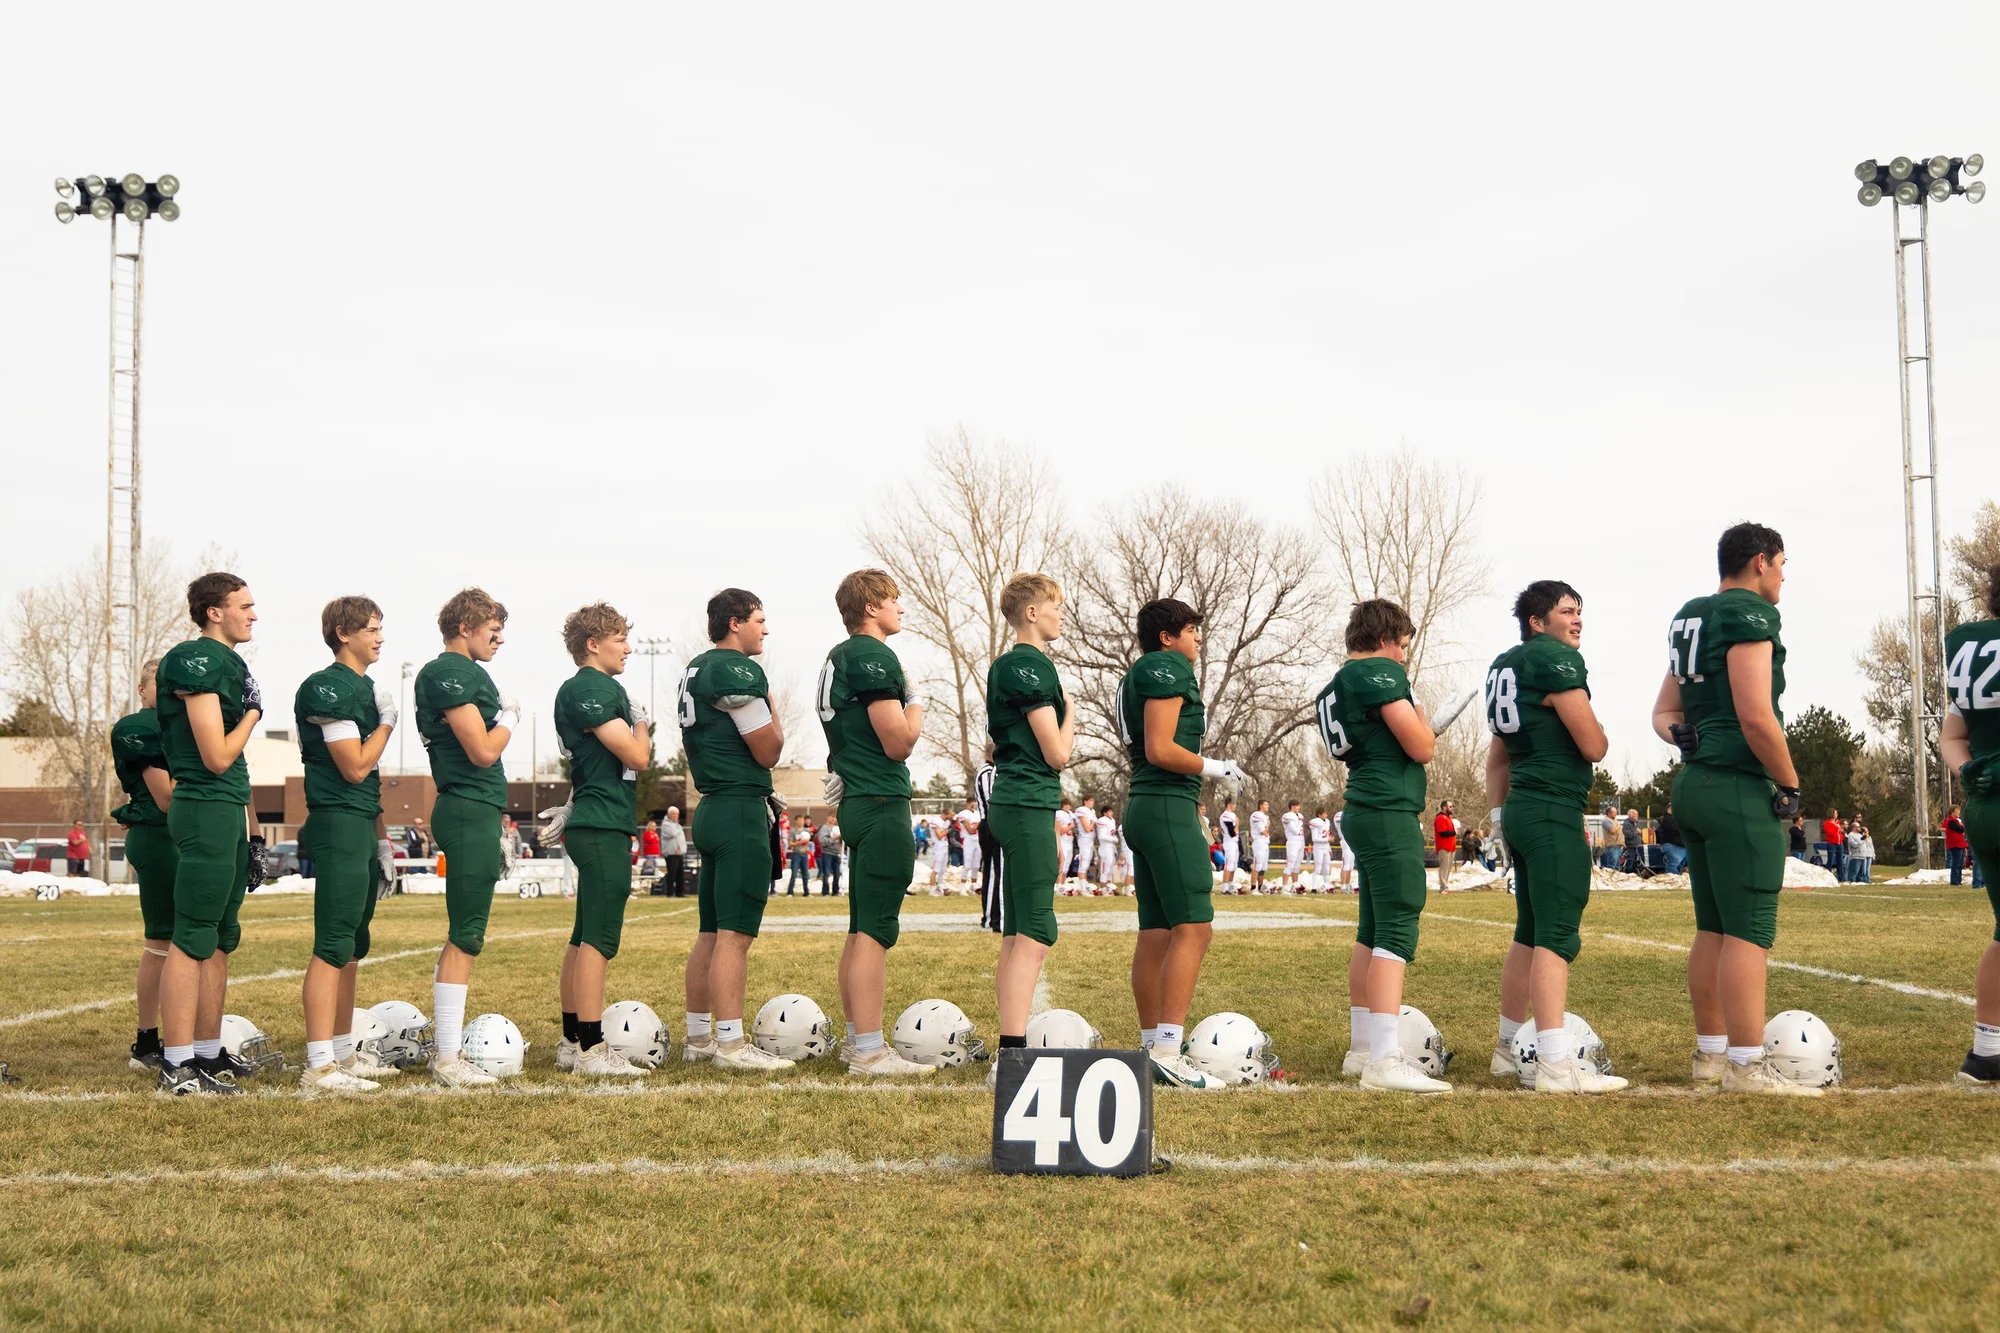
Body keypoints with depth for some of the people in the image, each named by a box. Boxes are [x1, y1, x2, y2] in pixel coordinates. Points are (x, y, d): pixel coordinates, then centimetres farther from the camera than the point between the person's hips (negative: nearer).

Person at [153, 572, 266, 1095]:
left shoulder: (228, 662, 16)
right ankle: (177, 1066, -4)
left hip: (230, 812, 10)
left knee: (220, 939, 15)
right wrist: (252, 713, -1)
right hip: (207, 811, -10)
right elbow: (218, 757, -17)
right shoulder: (197, 663, -13)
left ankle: (208, 1052, 23)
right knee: (192, 939, -7)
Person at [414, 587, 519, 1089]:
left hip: (475, 814, 11)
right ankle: (448, 1058, -4)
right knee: (466, 938, -8)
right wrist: (510, 718, -2)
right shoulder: (450, 673, -13)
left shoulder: (466, 671, 19)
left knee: (464, 935, 14)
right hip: (469, 813, -11)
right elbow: (484, 751, -18)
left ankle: (449, 1045, 20)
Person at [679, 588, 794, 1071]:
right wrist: (772, 712, 5)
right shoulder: (739, 671, -13)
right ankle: (730, 1044, -8)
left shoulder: (694, 670, 17)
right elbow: (768, 752, -11)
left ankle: (698, 1037, 18)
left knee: (710, 932, 13)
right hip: (741, 809, -10)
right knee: (735, 934, -9)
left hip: (711, 809, 10)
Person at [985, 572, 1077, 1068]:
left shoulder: (1001, 666, 17)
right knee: (1035, 936, -12)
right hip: (1029, 804, -10)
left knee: (1015, 935, 12)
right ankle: (1014, 1047, -16)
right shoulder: (1033, 665, -12)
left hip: (1008, 801, 10)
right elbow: (1057, 753, -14)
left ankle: (1010, 1044, 16)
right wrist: (1069, 714, 4)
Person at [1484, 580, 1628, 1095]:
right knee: (1557, 936, -12)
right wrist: (1593, 727, 9)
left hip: (1520, 810, 10)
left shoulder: (1504, 666, 17)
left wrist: (1497, 810, 24)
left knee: (1529, 932, 17)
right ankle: (1555, 1065, -16)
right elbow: (1594, 747, -12)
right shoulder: (1558, 660, -11)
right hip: (1554, 810, -10)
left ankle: (1509, 1047, 25)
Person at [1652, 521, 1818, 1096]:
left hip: (1695, 785, 10)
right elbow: (1757, 717, -20)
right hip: (1738, 789, -10)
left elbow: (1664, 713, 22)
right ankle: (1748, 1066, -6)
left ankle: (1711, 1053, 21)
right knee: (1750, 933, -7)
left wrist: (1686, 736, 2)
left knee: (1713, 928, 14)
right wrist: (1790, 784, -9)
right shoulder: (1749, 616, -11)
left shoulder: (1691, 620, 18)